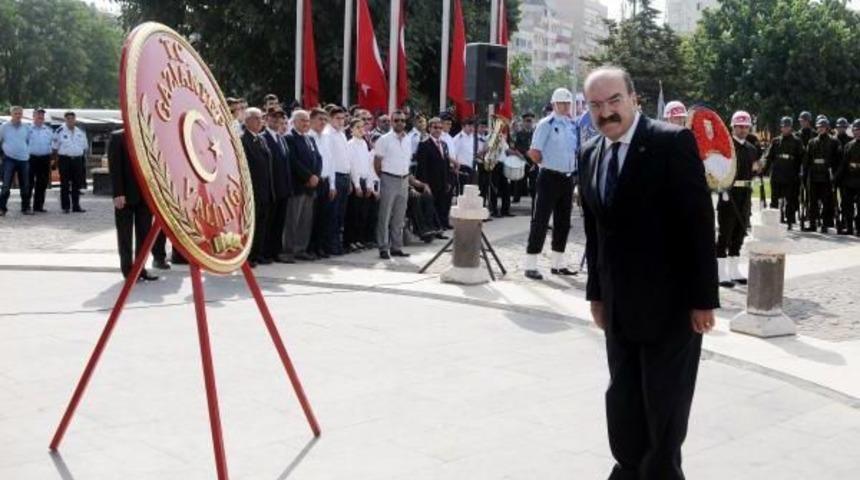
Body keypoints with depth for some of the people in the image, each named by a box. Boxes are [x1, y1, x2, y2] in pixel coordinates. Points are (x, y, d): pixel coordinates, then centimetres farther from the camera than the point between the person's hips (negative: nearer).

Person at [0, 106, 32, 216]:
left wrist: (28, 152, 10)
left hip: (24, 159, 3)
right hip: (9, 159, -3)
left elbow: (30, 141, 18)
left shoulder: (26, 127, 9)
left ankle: (26, 208, 15)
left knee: (25, 186, 7)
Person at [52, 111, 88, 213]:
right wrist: (57, 159, -3)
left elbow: (85, 147, 20)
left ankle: (76, 206, 14)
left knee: (77, 184, 7)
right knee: (65, 184, -1)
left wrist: (83, 157, 13)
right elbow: (55, 147, 1)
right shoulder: (60, 131, -1)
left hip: (77, 159, 4)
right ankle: (65, 207, 3)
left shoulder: (81, 132, 12)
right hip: (64, 159, -4)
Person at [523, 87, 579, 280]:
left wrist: (574, 169, 10)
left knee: (563, 222, 12)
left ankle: (558, 264, 22)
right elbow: (534, 153, -12)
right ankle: (530, 265, -3)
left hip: (568, 178, 7)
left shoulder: (573, 125, 10)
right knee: (541, 220, -6)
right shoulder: (546, 124, -9)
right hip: (549, 177, -7)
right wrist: (547, 164, -2)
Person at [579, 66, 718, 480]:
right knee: (622, 398, 14)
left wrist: (702, 297, -16)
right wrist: (596, 291, 11)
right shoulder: (591, 154, 7)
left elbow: (699, 222, -14)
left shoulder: (673, 141, -12)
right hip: (620, 303, 6)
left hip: (670, 301, -6)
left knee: (665, 403, 5)